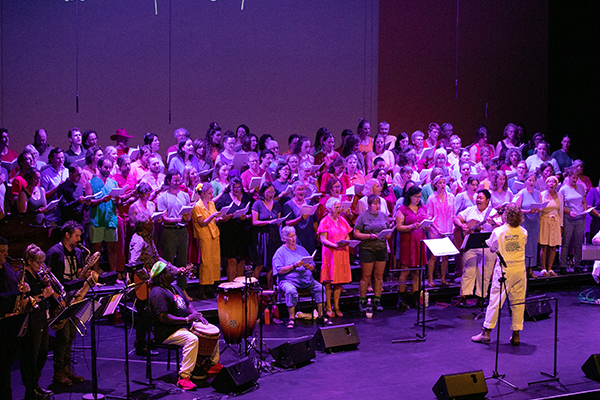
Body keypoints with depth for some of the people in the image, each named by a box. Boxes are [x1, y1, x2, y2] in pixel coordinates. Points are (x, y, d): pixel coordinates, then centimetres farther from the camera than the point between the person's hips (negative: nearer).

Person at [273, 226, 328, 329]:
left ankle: (320, 315, -10)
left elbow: (313, 268, 17)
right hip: (288, 280, -5)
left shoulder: (301, 249, 19)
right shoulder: (280, 252, 4)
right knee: (291, 291, -36)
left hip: (306, 279, 5)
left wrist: (308, 266, -7)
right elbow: (280, 271, -8)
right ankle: (292, 318, -23)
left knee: (320, 288, -18)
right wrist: (294, 266, -17)